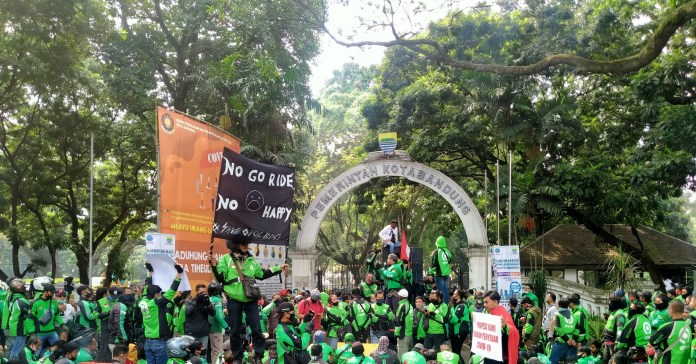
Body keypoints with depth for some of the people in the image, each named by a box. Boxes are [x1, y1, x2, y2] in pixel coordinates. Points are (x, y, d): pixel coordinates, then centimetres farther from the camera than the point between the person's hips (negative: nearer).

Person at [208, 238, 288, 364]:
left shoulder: (251, 260, 13)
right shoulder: (226, 259, -1)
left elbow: (262, 274, 21)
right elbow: (221, 278, -5)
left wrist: (279, 268, 20)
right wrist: (214, 266, -22)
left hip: (250, 300, 3)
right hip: (234, 300, -3)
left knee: (256, 329, 1)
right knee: (235, 331, 4)